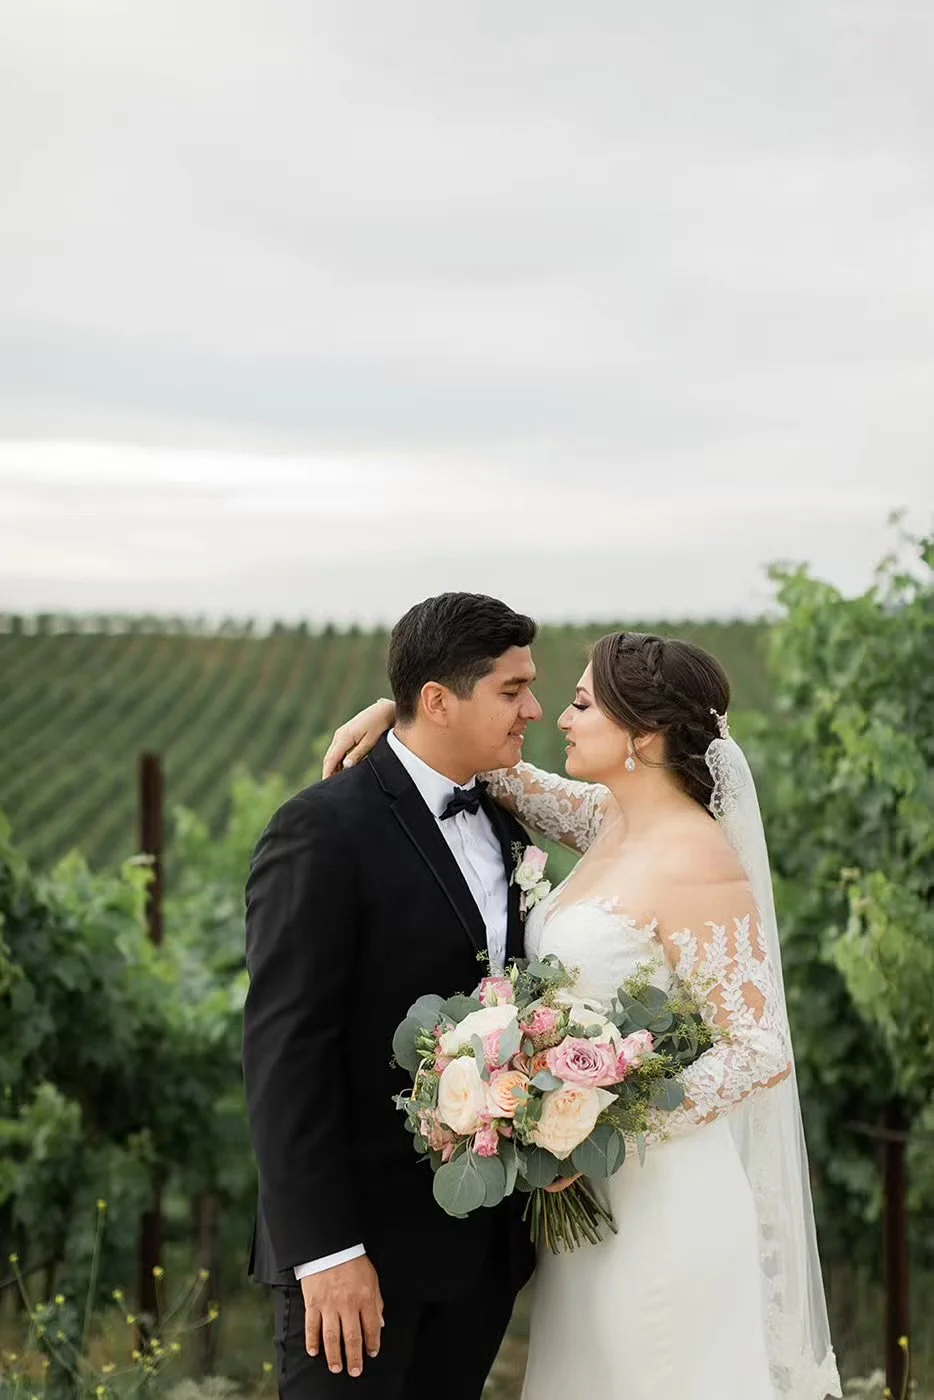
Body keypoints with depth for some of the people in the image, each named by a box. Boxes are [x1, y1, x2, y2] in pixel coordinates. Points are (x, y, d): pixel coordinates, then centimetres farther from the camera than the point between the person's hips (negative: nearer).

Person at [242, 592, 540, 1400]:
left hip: (484, 1243, 7)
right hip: (363, 1239, -7)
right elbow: (284, 1054, -17)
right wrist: (325, 1249, -20)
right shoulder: (324, 831, -13)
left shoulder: (502, 828, 10)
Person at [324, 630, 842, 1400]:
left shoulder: (695, 864, -18)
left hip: (662, 1201, -8)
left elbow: (762, 1050, -18)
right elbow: (507, 775, 21)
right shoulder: (615, 823, 6)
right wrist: (399, 710, 5)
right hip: (591, 1191, 8)